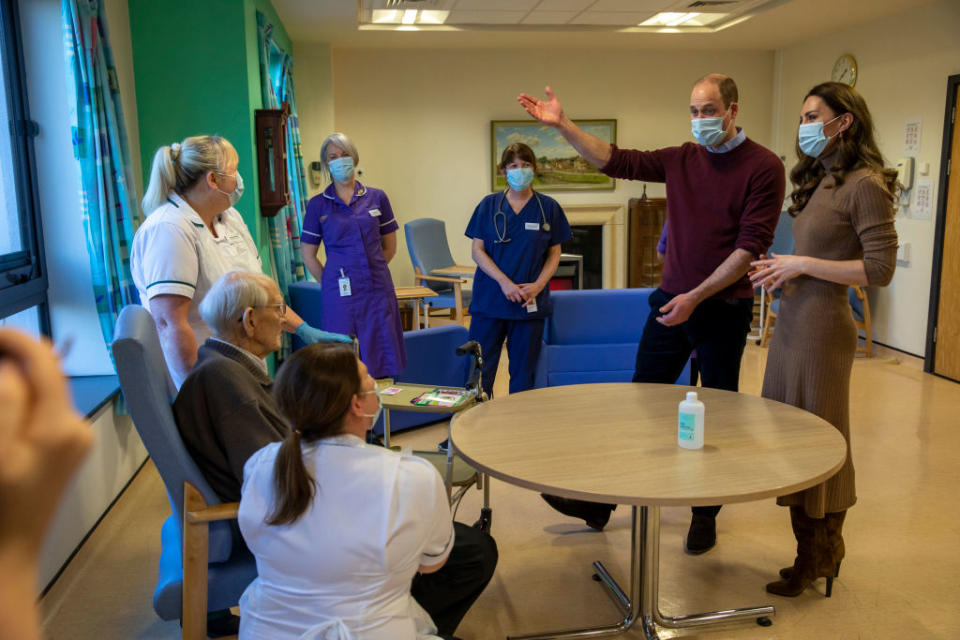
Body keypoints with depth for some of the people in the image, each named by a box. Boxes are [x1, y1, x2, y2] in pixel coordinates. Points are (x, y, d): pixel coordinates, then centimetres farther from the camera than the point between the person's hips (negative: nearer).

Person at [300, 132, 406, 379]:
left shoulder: (377, 198, 6)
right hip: (341, 294, -1)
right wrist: (333, 283, 3)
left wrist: (370, 270, 9)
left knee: (383, 359, 4)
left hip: (378, 289, 2)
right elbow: (308, 255, 7)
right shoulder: (318, 205, 3)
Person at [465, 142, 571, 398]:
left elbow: (554, 254, 7)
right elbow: (477, 250, 0)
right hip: (489, 300, 0)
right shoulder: (489, 205, 4)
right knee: (479, 372, -1)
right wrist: (504, 282, -13)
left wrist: (538, 285, -10)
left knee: (523, 376, 7)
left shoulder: (548, 208, 4)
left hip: (530, 302, 0)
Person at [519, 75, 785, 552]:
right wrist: (563, 125, -6)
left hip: (722, 309, -4)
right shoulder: (681, 159, 6)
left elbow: (750, 246, -15)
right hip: (671, 302, 4)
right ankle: (601, 501, 18)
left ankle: (705, 515, 25)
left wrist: (696, 296, -19)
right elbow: (615, 160, 3)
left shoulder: (763, 167, -8)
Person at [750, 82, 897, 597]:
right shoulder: (821, 180, 15)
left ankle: (819, 554, 20)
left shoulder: (864, 184, -12)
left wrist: (803, 265, -15)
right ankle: (815, 551, 27)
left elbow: (880, 269, -16)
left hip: (822, 325, -9)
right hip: (793, 319, 9)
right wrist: (783, 271, 3)